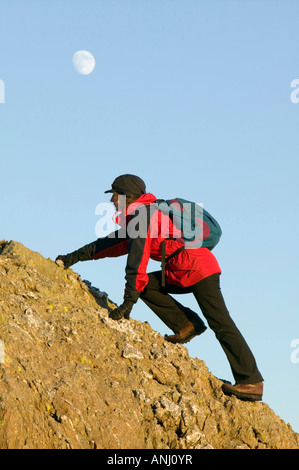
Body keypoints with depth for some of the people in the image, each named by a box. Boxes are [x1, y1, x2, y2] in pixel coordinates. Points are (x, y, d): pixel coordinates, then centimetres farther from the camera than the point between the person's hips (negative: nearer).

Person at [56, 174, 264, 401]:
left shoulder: (142, 214, -10)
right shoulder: (136, 217, 20)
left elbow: (137, 259, -16)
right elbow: (115, 243, 29)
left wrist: (128, 302, -17)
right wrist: (76, 256, 29)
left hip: (199, 269, -10)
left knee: (221, 325, -13)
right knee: (146, 285, 3)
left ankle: (252, 382, -15)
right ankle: (186, 325, 0)